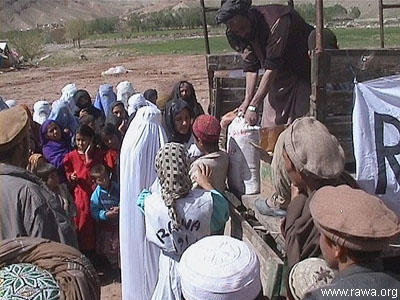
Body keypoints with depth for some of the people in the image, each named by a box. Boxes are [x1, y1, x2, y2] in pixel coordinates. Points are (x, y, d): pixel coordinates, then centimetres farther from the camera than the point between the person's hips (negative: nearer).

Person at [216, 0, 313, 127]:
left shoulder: (276, 22, -32)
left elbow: (272, 67, -33)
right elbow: (251, 67, -8)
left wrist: (253, 106, -33)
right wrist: (247, 101, -20)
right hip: (278, 75, 7)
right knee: (268, 127, 2)